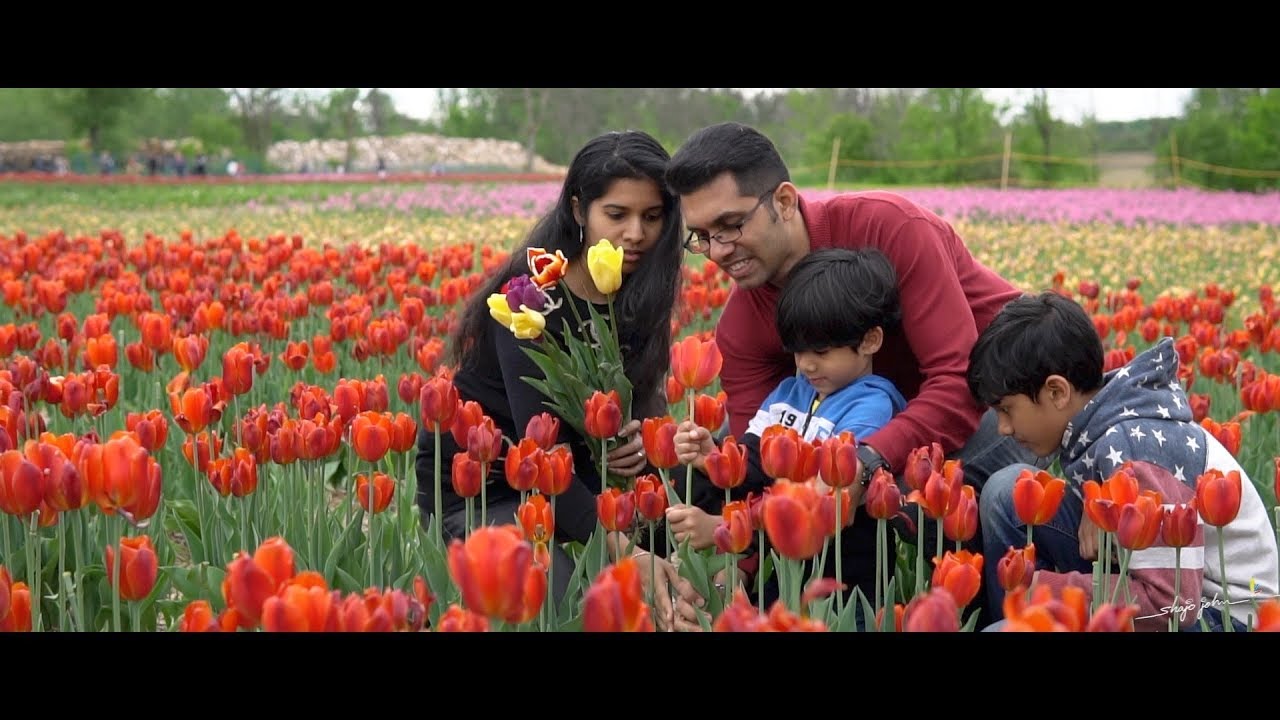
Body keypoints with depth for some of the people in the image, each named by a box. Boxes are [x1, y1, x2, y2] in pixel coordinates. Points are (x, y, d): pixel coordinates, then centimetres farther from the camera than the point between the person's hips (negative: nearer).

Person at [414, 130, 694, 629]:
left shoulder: (640, 296, -6)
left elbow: (641, 402, -1)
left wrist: (640, 437, -28)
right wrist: (624, 552, -43)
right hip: (474, 485, -6)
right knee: (566, 600, -30)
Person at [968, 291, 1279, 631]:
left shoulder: (1130, 448, -26)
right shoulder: (1102, 421, -3)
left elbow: (1171, 604, -28)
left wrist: (1037, 586, -20)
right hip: (1165, 586, 9)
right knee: (1009, 491, -3)